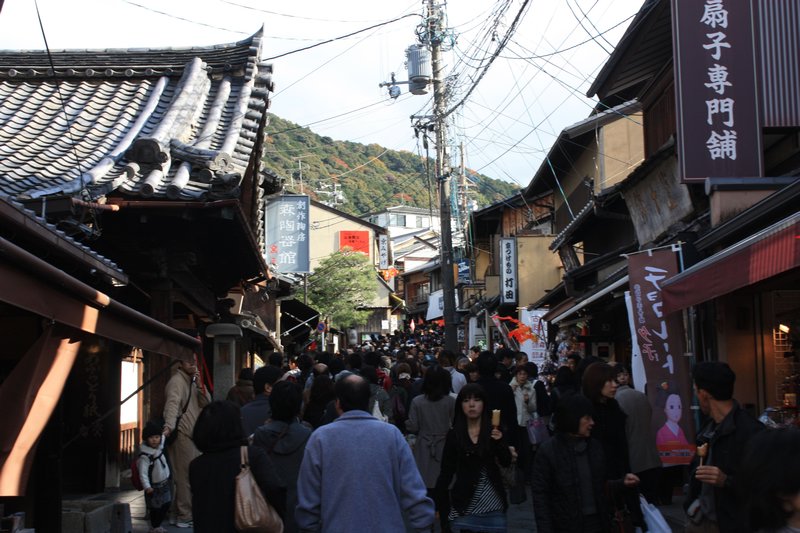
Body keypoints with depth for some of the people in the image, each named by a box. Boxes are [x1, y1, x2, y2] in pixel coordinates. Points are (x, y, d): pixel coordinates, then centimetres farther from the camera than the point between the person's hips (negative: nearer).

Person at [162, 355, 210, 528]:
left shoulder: (192, 381, 17)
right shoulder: (177, 381, -11)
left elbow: (207, 403, 10)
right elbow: (172, 404, -28)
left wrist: (200, 385, -5)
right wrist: (169, 426, -43)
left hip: (193, 435, 9)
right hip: (181, 435, -9)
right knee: (185, 476, -6)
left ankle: (178, 513, 23)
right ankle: (185, 517, 0)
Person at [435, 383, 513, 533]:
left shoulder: (494, 430, 1)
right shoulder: (454, 435, 0)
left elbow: (506, 462, -4)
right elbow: (446, 472, 3)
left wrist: (499, 441, -22)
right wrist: (440, 504, -3)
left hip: (493, 507, 1)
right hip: (464, 507, 0)